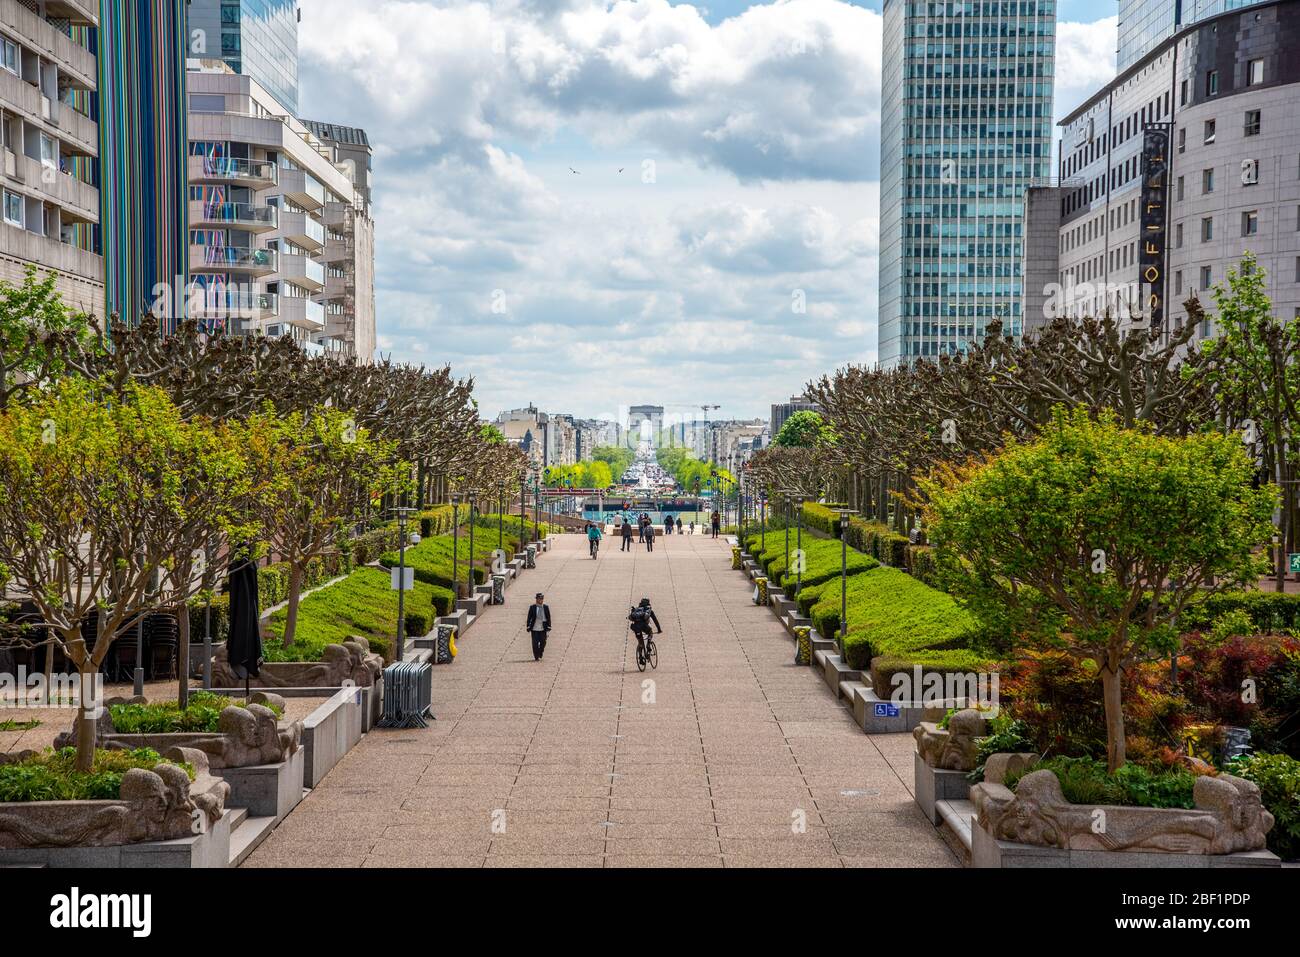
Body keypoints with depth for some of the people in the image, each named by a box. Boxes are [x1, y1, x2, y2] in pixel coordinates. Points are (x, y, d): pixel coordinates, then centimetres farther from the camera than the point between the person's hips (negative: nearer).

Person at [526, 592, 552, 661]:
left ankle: (540, 656, 25)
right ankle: (536, 657, 12)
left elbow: (548, 618, 6)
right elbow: (529, 618, 0)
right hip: (534, 629, -2)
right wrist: (528, 628, -4)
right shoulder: (532, 607, -2)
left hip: (543, 629, 2)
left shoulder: (546, 607, 3)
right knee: (535, 644, 0)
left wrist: (548, 628, 1)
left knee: (543, 643, 4)